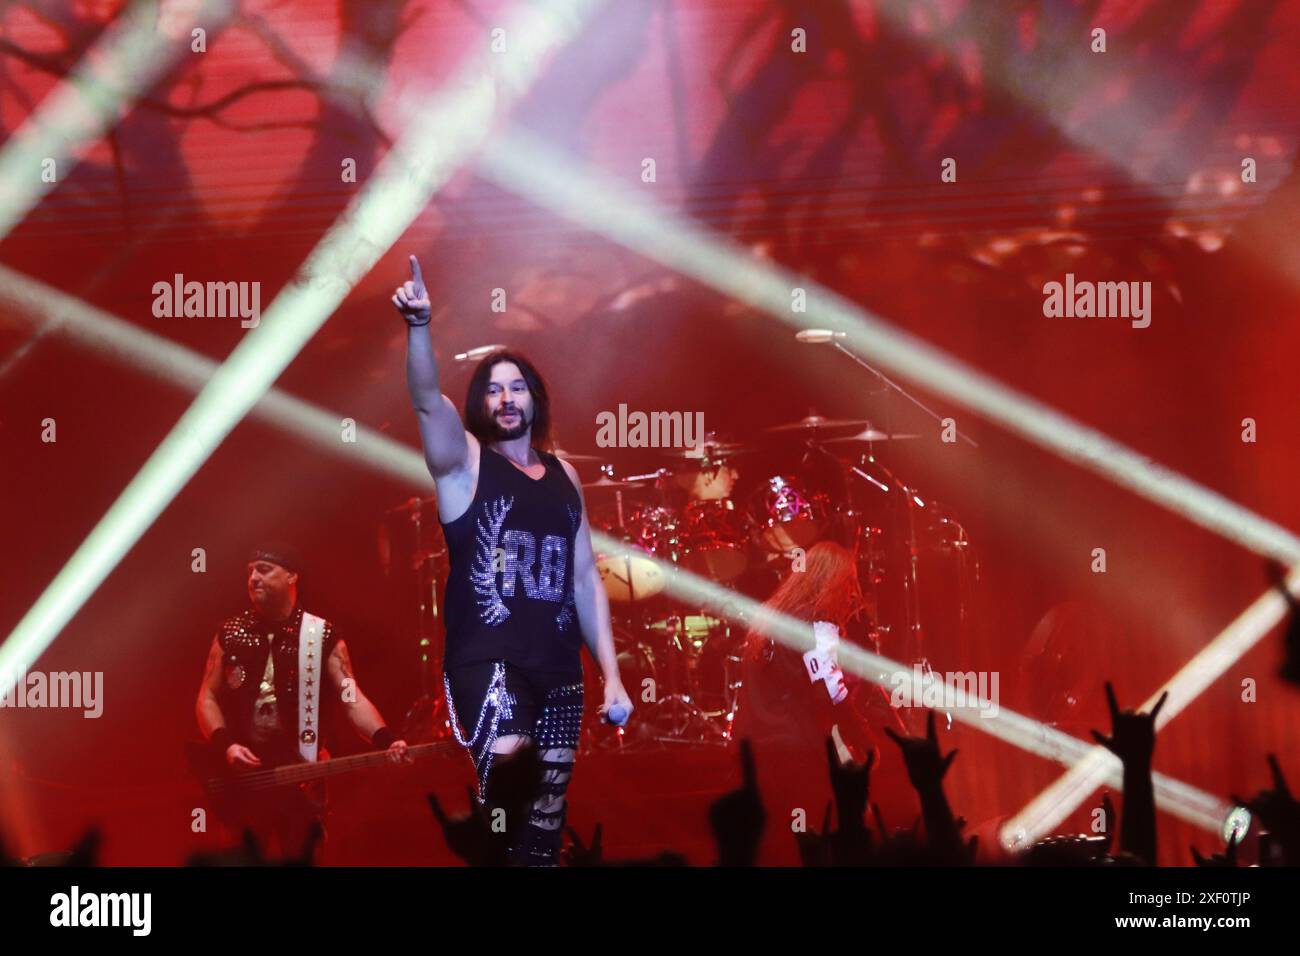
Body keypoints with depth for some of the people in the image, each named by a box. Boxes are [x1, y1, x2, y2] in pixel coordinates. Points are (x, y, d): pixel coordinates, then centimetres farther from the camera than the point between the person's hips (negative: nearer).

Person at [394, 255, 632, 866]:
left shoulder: (562, 475, 14)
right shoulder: (465, 462, 1)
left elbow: (585, 577, 15)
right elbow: (427, 401, -19)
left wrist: (611, 674, 9)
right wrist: (419, 327, -37)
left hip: (559, 667, 5)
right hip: (486, 659, -5)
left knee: (546, 822, 9)